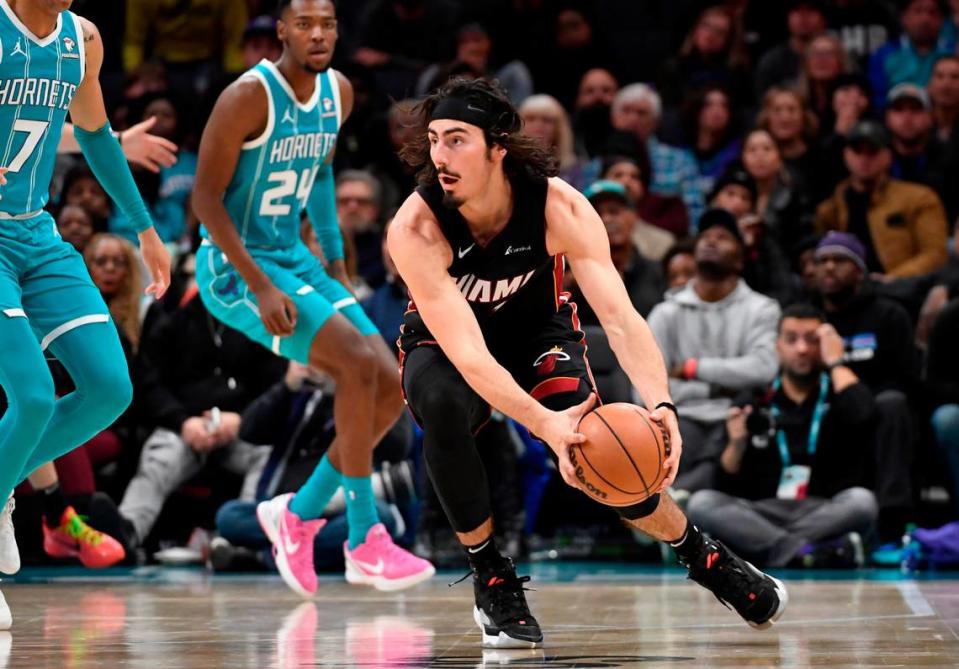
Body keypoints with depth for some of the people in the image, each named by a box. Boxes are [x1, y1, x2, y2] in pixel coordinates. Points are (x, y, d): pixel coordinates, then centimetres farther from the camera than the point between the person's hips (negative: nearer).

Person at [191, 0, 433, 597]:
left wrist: (336, 261, 18)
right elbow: (206, 199, -19)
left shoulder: (339, 93, 4)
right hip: (235, 267, -8)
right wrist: (261, 287, -24)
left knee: (391, 388, -1)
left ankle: (299, 514, 14)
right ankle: (365, 540, -14)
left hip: (293, 258, 8)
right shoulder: (250, 97, -19)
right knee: (358, 361, -23)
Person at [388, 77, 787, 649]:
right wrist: (543, 423, -54)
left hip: (538, 333, 1)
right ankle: (491, 579, -15)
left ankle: (706, 557, 13)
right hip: (443, 349, -1)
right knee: (442, 405, -35)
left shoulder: (559, 206, -27)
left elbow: (620, 318, -32)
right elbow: (466, 351, -39)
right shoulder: (416, 229, -32)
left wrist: (661, 403, -50)